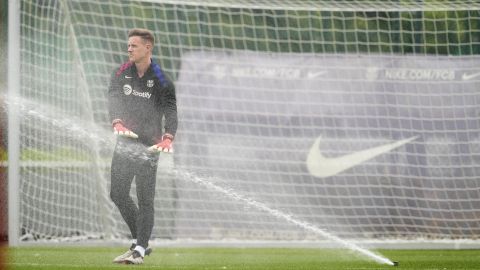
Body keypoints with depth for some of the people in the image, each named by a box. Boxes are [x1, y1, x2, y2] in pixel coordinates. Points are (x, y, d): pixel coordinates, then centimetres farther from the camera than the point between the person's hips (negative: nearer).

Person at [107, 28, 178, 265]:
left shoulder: (161, 80, -6)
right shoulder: (122, 74, 6)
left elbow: (170, 110, -14)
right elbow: (113, 99, -8)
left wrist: (168, 137, -32)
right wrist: (117, 122, -29)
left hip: (149, 145, -5)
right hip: (124, 142, 5)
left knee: (145, 199, -6)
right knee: (118, 194, 6)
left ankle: (139, 250, -4)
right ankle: (139, 241, 20)